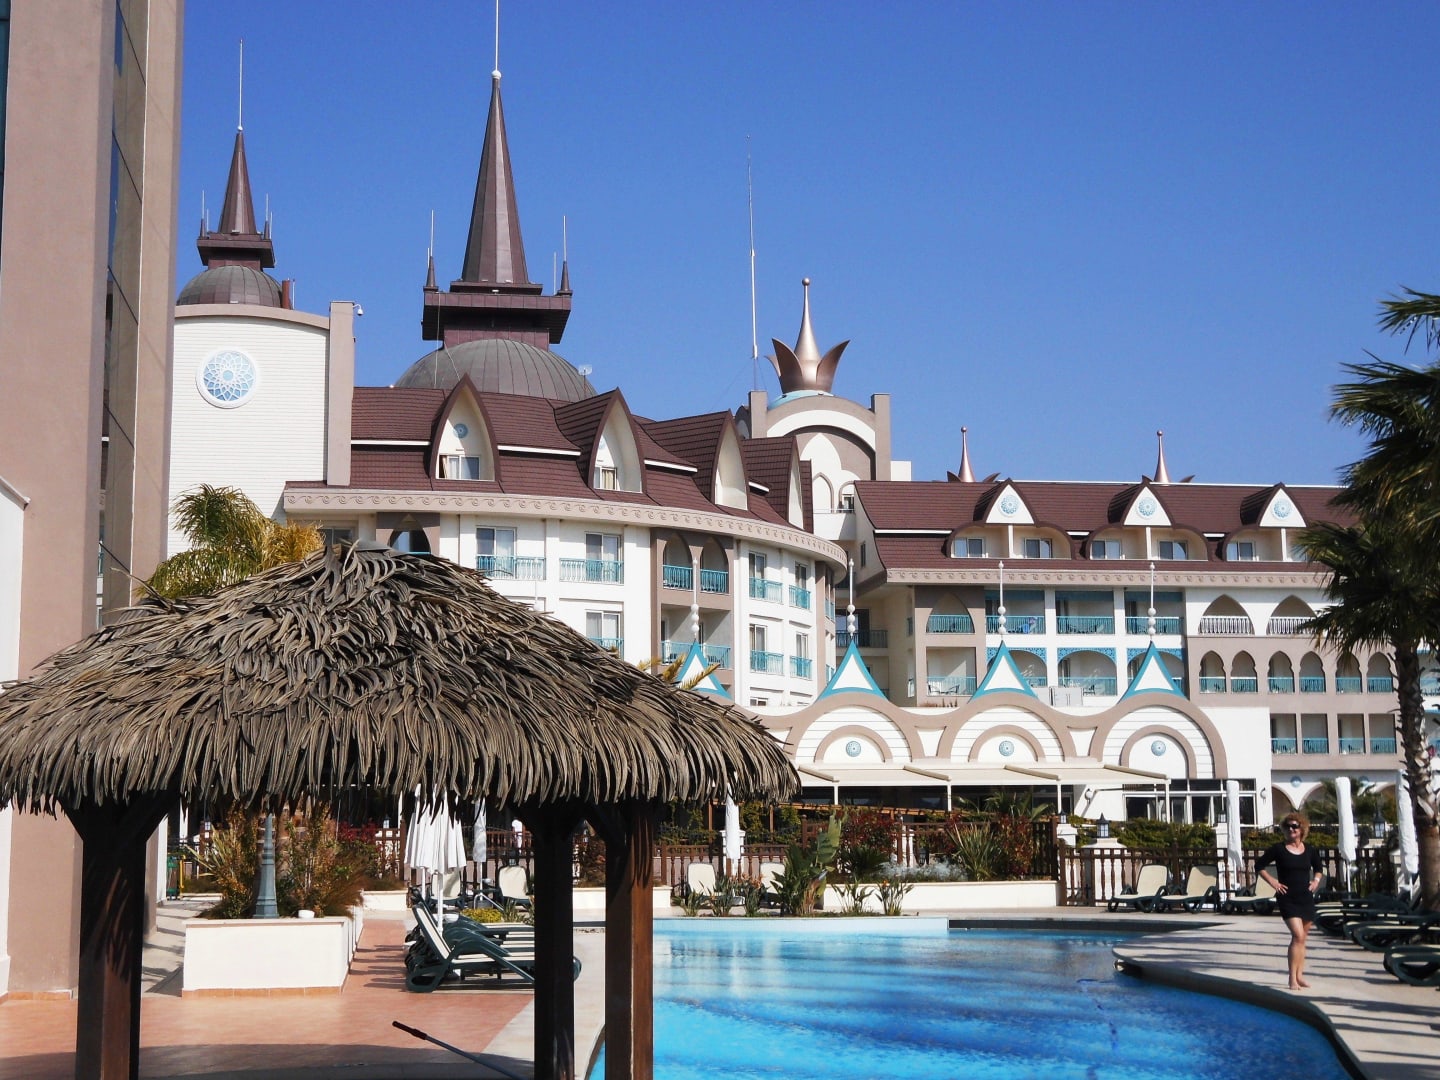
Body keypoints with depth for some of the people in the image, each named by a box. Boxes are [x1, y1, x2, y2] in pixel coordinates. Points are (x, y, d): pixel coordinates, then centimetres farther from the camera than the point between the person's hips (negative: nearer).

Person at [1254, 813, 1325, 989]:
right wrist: (1273, 882, -7)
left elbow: (1318, 868, 25)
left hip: (1306, 898, 5)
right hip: (1287, 898, -5)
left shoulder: (1310, 851, 6)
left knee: (1302, 938, 10)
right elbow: (1259, 866, 1)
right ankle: (1292, 978, -14)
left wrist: (1316, 880, 7)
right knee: (1298, 935, -16)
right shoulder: (1278, 849, -6)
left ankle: (1300, 975, 19)